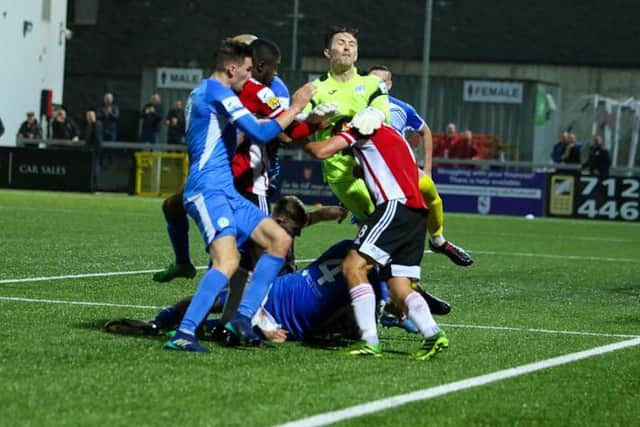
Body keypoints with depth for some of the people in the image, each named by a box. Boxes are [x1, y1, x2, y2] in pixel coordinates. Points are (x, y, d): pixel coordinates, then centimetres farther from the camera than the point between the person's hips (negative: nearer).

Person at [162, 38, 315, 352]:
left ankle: (243, 316, 3)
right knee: (228, 260, -26)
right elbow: (260, 133, -15)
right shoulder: (217, 92, -10)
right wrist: (295, 108, -6)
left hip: (225, 191, 11)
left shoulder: (202, 92, 22)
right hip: (208, 191, -11)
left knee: (280, 240, 7)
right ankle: (183, 334, -30)